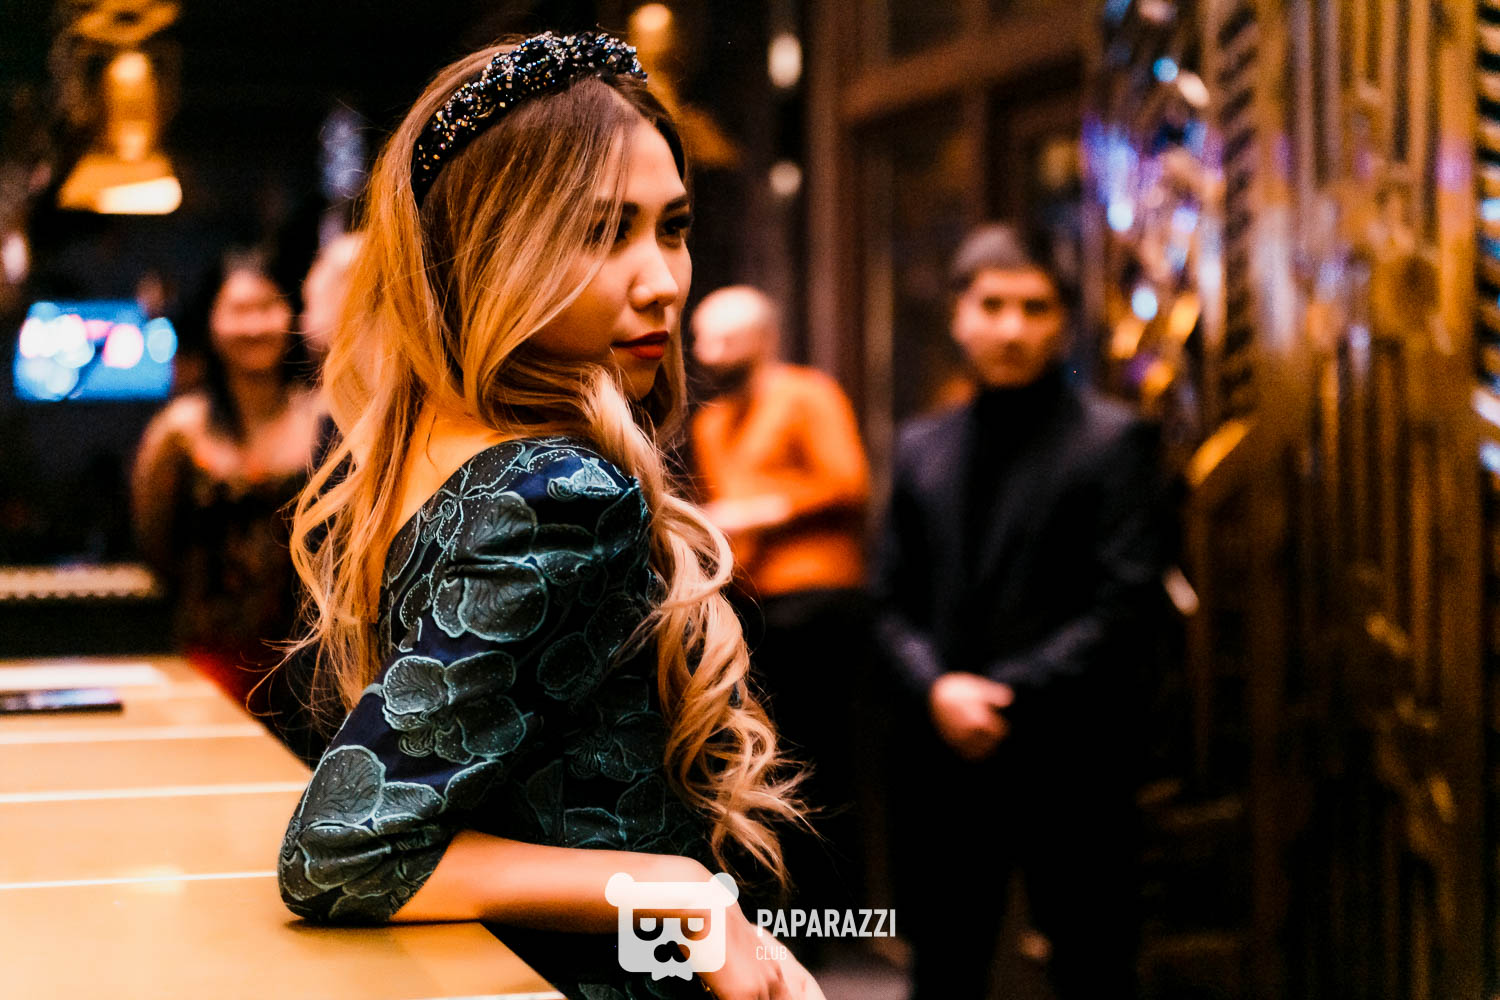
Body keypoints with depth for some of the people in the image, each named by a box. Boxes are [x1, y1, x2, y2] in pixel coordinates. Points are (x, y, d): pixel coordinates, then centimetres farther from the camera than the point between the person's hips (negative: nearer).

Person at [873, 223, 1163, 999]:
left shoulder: (1110, 440, -1)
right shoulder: (921, 448, 13)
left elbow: (1122, 608, -8)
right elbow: (892, 601, 10)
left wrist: (1006, 697, -13)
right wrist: (936, 689, -9)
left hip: (1070, 763, -4)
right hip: (945, 759, 4)